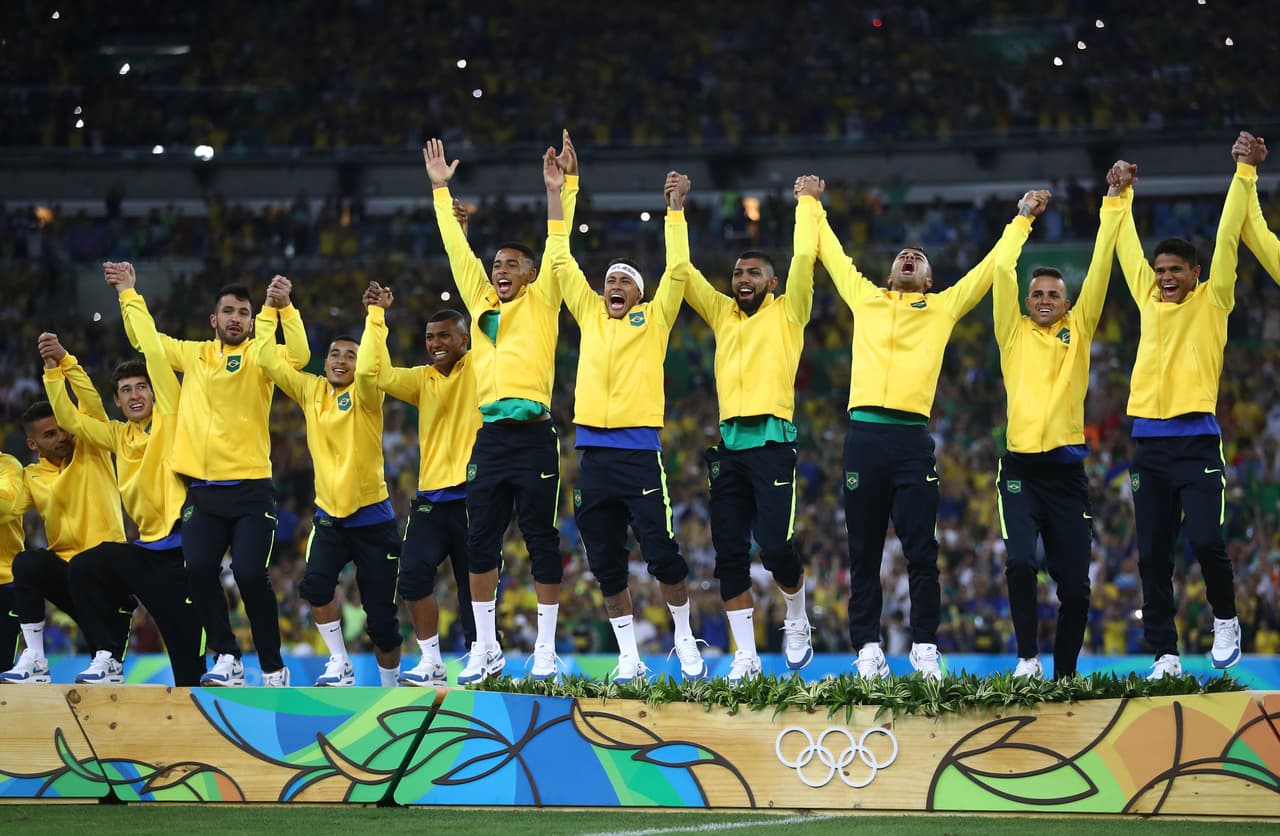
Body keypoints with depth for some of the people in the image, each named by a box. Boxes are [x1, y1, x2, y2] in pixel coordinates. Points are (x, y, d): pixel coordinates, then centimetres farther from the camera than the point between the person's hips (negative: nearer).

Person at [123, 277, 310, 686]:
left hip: (250, 490, -4)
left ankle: (273, 669, -1)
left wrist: (283, 308, -26)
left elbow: (298, 357, -18)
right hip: (202, 490, 4)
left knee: (250, 574, -13)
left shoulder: (258, 356, 2)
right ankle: (227, 658, 1)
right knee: (198, 569, -12)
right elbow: (142, 336, 24)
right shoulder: (193, 354, 13)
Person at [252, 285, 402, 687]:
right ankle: (340, 664, -6)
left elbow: (369, 369, -31)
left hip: (371, 517, -3)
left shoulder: (364, 396, -8)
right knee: (315, 583, -23)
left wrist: (375, 315, -28)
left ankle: (390, 687, 17)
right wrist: (269, 312, 0)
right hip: (329, 516, 3)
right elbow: (269, 360, 3)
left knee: (380, 616, 0)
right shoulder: (312, 391, 4)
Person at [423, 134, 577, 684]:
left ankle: (545, 651, 3)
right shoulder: (481, 303, 17)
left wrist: (567, 184, -2)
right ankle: (485, 649, 10)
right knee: (480, 542, 3)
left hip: (534, 436, -4)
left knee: (542, 541, -1)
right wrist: (441, 191, 23)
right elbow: (457, 249, 21)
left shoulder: (541, 302, 8)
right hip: (490, 436, 4)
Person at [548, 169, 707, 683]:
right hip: (593, 452, 4)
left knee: (662, 554, -7)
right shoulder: (590, 317, 16)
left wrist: (674, 207, -5)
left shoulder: (654, 318, 8)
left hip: (639, 451, -4)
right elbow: (561, 262, 16)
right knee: (606, 565, 4)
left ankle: (685, 642, 10)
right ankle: (629, 658, 11)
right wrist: (554, 195, 13)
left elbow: (677, 269, 0)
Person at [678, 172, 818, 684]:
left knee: (776, 545, -14)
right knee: (729, 553, -1)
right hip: (729, 445, 5)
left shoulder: (786, 313, 7)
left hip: (772, 441, -5)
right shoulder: (722, 314, 18)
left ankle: (797, 623, 14)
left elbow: (804, 258, -4)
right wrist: (676, 210, 14)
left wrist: (806, 203, 4)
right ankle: (746, 657, 2)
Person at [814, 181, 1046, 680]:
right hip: (865, 433, 1)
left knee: (921, 552, -4)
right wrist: (812, 207, 35)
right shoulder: (864, 299, 18)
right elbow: (831, 254, 28)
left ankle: (925, 651, 2)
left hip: (913, 438, -1)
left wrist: (1021, 221, 23)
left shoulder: (943, 307, 15)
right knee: (864, 553, 2)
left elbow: (989, 269, 20)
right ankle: (868, 649, 6)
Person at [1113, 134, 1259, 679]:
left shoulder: (1211, 302, 4)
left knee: (1205, 540, -17)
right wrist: (1121, 196, 30)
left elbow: (1227, 238, -2)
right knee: (1152, 557, 1)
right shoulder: (1149, 300, 14)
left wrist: (1245, 173, -6)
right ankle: (1165, 656, 5)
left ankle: (1225, 619, 8)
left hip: (1196, 439, -4)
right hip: (1148, 442, 4)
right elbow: (1128, 247, 26)